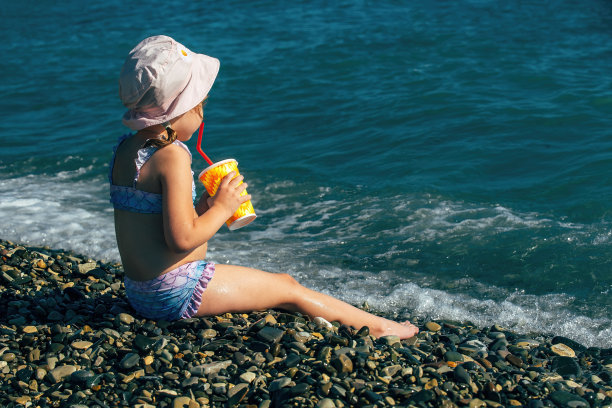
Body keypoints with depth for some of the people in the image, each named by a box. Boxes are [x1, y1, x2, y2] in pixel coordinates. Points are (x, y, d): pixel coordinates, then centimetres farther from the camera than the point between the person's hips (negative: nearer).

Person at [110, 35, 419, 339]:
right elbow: (182, 238, -26)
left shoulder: (125, 149, 8)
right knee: (287, 290, 4)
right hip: (178, 292, -10)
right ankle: (375, 326, 17)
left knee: (282, 281, 18)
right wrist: (222, 208, -11)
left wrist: (203, 208, 5)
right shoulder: (172, 157, -22)